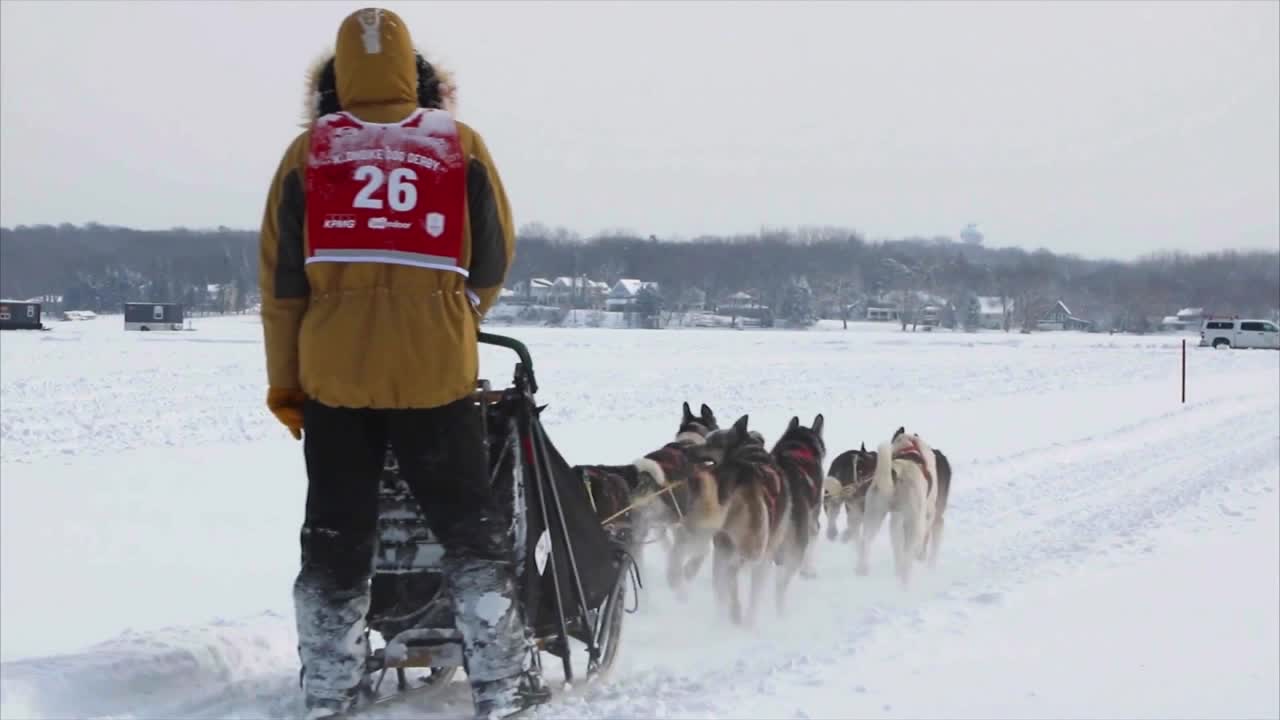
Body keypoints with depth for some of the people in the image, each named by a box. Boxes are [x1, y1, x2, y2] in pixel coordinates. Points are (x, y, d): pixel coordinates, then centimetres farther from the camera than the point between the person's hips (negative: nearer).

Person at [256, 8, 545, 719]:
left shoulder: (308, 153, 1)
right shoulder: (461, 146, 0)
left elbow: (280, 278, 3)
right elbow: (493, 262, 8)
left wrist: (284, 381, 11)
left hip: (333, 373, 1)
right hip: (436, 371, -1)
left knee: (336, 538, 11)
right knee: (470, 530, 10)